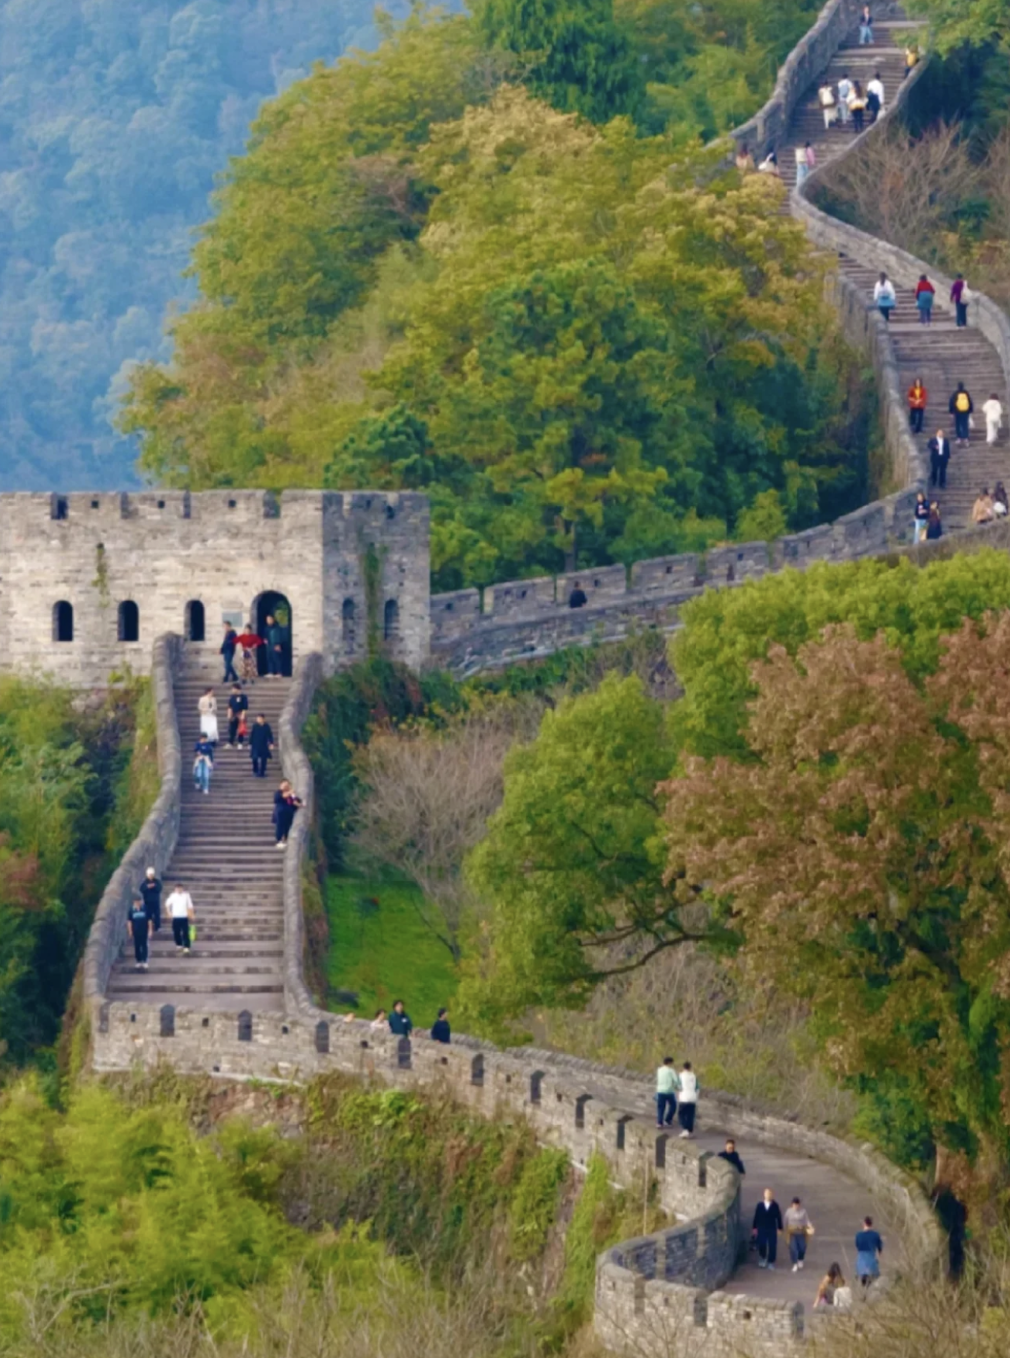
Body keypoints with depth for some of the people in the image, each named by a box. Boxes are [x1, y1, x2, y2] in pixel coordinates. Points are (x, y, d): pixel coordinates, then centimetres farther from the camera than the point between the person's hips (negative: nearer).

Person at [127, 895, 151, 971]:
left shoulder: (145, 909, -6)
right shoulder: (131, 910, -5)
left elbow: (149, 920, -1)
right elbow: (129, 921, 1)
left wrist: (150, 930, -2)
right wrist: (130, 931, -1)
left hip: (144, 931, -1)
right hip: (135, 932, 1)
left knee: (144, 946, 0)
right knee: (137, 946, 8)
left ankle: (144, 962, 4)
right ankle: (138, 962, 19)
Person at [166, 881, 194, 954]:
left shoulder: (186, 895, -2)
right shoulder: (173, 896, 1)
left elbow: (190, 906, 3)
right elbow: (167, 904, 12)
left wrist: (190, 915, 0)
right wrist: (169, 913, 5)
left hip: (184, 917, -2)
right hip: (175, 917, 2)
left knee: (185, 932, -5)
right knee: (176, 932, 6)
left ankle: (186, 946, 0)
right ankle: (178, 945, 24)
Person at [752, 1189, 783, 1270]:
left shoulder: (775, 1205, -3)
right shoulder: (760, 1205, 0)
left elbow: (778, 1217, 1)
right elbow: (756, 1217, 5)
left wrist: (779, 1228, 0)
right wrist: (754, 1228, 5)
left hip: (772, 1229, -1)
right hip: (761, 1229, 1)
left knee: (772, 1246, -1)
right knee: (761, 1245, -2)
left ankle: (771, 1262, 11)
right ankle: (762, 1258, 26)